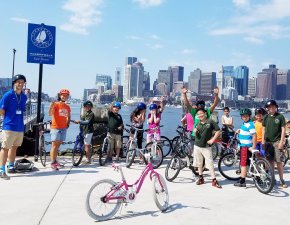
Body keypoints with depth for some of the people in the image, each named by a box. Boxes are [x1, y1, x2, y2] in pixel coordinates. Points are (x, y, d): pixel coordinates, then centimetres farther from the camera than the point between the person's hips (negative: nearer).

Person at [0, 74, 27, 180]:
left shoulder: (24, 97, 10)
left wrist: (18, 119, 11)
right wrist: (9, 118, 1)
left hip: (20, 127, 6)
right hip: (9, 126, -6)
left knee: (14, 147, 16)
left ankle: (11, 167, 30)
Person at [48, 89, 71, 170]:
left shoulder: (67, 107, 12)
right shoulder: (56, 104, -6)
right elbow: (50, 114, -19)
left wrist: (68, 123, 14)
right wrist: (51, 105, -32)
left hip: (63, 128, 6)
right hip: (55, 127, -6)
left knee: (58, 145, 11)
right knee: (54, 145, -7)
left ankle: (55, 161, 18)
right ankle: (52, 163, -7)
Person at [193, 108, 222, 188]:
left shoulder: (210, 122, -5)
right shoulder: (198, 123, 8)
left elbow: (218, 131, -3)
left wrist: (212, 140, -10)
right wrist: (195, 132, -7)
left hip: (206, 146, -4)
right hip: (197, 146, 5)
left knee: (210, 163, -6)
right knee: (199, 163, 13)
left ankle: (214, 180, -1)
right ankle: (200, 178, 26)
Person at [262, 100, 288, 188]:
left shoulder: (280, 117, -3)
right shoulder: (266, 117, 7)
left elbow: (283, 129, -4)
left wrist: (281, 142, -10)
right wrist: (263, 140, 6)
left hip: (277, 142, -3)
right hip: (268, 142, 4)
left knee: (278, 161, -6)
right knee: (270, 161, 8)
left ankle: (282, 180, 3)